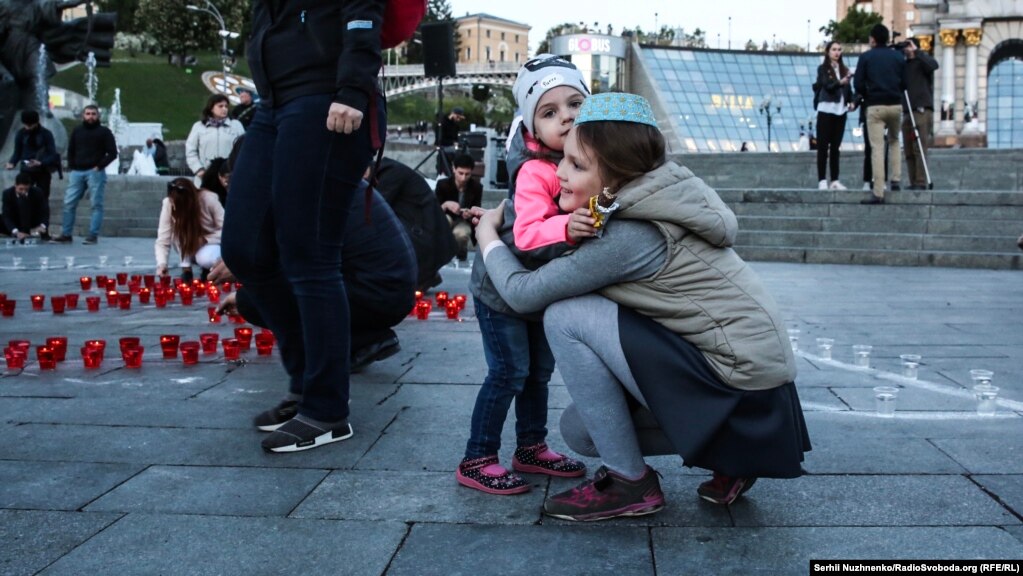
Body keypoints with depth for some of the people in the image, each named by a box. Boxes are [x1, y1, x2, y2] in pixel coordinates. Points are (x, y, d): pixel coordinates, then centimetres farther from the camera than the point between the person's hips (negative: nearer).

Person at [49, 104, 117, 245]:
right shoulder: (77, 131, 16)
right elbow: (70, 151, 21)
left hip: (95, 172, -4)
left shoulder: (104, 132, 4)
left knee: (96, 204, -5)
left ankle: (93, 235, -3)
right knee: (69, 203, 0)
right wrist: (72, 167, 7)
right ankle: (66, 235, 5)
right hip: (77, 172, 4)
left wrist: (99, 166, -9)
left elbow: (112, 153, -2)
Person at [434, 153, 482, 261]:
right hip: (445, 222, 0)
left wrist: (470, 214, -33)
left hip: (464, 222, 0)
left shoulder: (476, 187, -14)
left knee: (461, 233, -36)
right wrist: (446, 205, -37)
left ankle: (461, 252, 1)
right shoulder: (443, 184, -16)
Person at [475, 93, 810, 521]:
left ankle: (629, 483, -4)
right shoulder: (656, 202, 2)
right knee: (579, 428, 14)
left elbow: (523, 293, -14)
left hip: (739, 387, -9)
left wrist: (487, 234, 3)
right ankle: (728, 458, 17)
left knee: (566, 317, -14)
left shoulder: (629, 236, -22)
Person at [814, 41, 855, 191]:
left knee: (835, 147, 7)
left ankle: (835, 180, 9)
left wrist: (852, 102, -5)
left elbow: (849, 89, 13)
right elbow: (827, 86, -14)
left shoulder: (844, 70, 13)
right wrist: (840, 82, -32)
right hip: (826, 110, -5)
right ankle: (822, 181, -3)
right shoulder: (823, 68, 0)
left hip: (841, 111, 5)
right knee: (823, 146, -4)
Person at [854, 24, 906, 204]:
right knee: (894, 141, 26)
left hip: (875, 106, -3)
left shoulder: (866, 57, 0)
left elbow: (858, 84, -4)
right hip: (896, 105, 3)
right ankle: (896, 180, 16)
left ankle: (878, 193, -11)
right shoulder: (898, 57, 8)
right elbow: (904, 83, 6)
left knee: (877, 149, -5)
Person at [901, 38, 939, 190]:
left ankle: (921, 183, -12)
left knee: (919, 149, -11)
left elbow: (933, 65, -20)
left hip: (922, 110, -7)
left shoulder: (922, 61, 1)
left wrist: (916, 51, -13)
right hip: (907, 112, 7)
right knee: (909, 151, 4)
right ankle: (913, 183, 6)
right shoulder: (904, 64, 20)